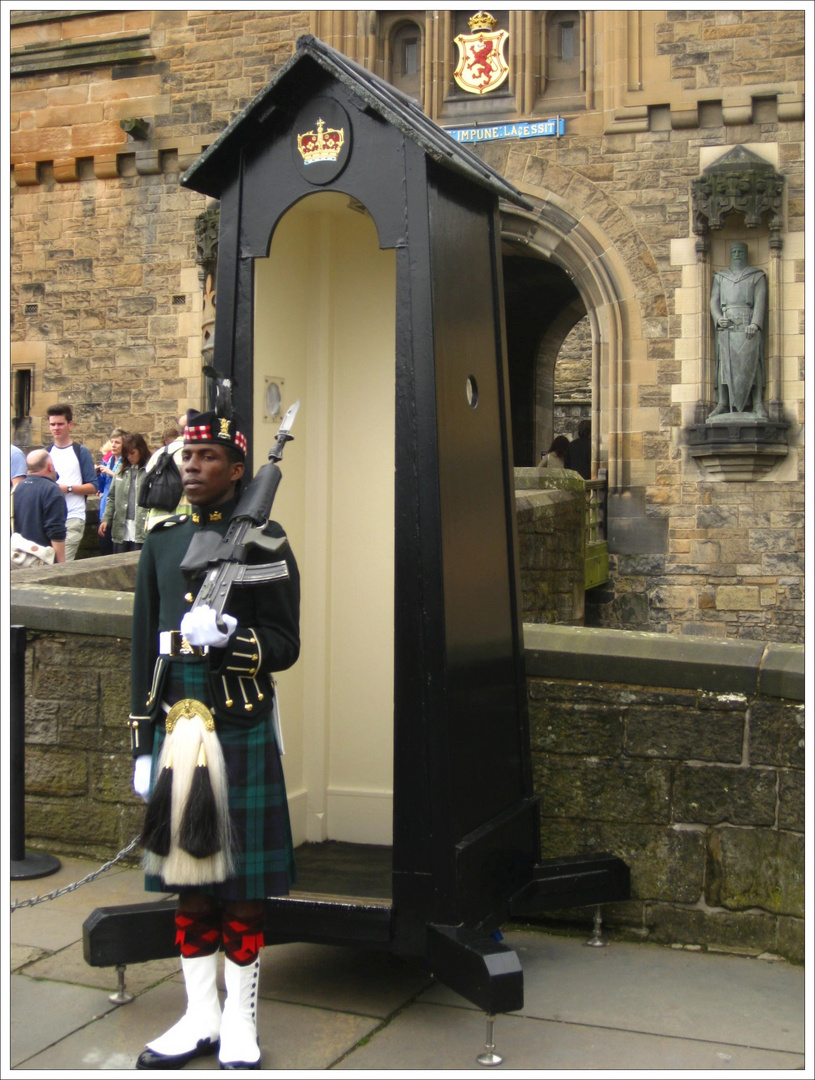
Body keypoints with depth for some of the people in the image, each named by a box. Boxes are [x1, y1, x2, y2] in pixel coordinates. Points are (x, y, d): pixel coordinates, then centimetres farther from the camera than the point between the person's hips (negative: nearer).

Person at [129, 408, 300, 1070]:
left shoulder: (263, 540, -2)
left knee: (242, 881, 4)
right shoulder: (162, 541, 10)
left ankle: (240, 1022, 18)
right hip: (174, 729, 4)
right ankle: (200, 1017, 24)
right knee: (187, 875, 11)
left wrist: (228, 634, -24)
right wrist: (143, 743, 9)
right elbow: (144, 648, 11)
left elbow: (285, 645, -4)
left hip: (241, 733, -4)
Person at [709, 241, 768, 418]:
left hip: (748, 325, -2)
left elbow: (760, 302, 2)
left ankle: (758, 404, -12)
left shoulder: (757, 276, 13)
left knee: (751, 363, -10)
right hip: (726, 326, 2)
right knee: (724, 363, -5)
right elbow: (714, 301, 12)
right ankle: (723, 404, -5)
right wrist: (718, 318, -9)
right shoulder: (720, 277, 21)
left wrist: (755, 323, -14)